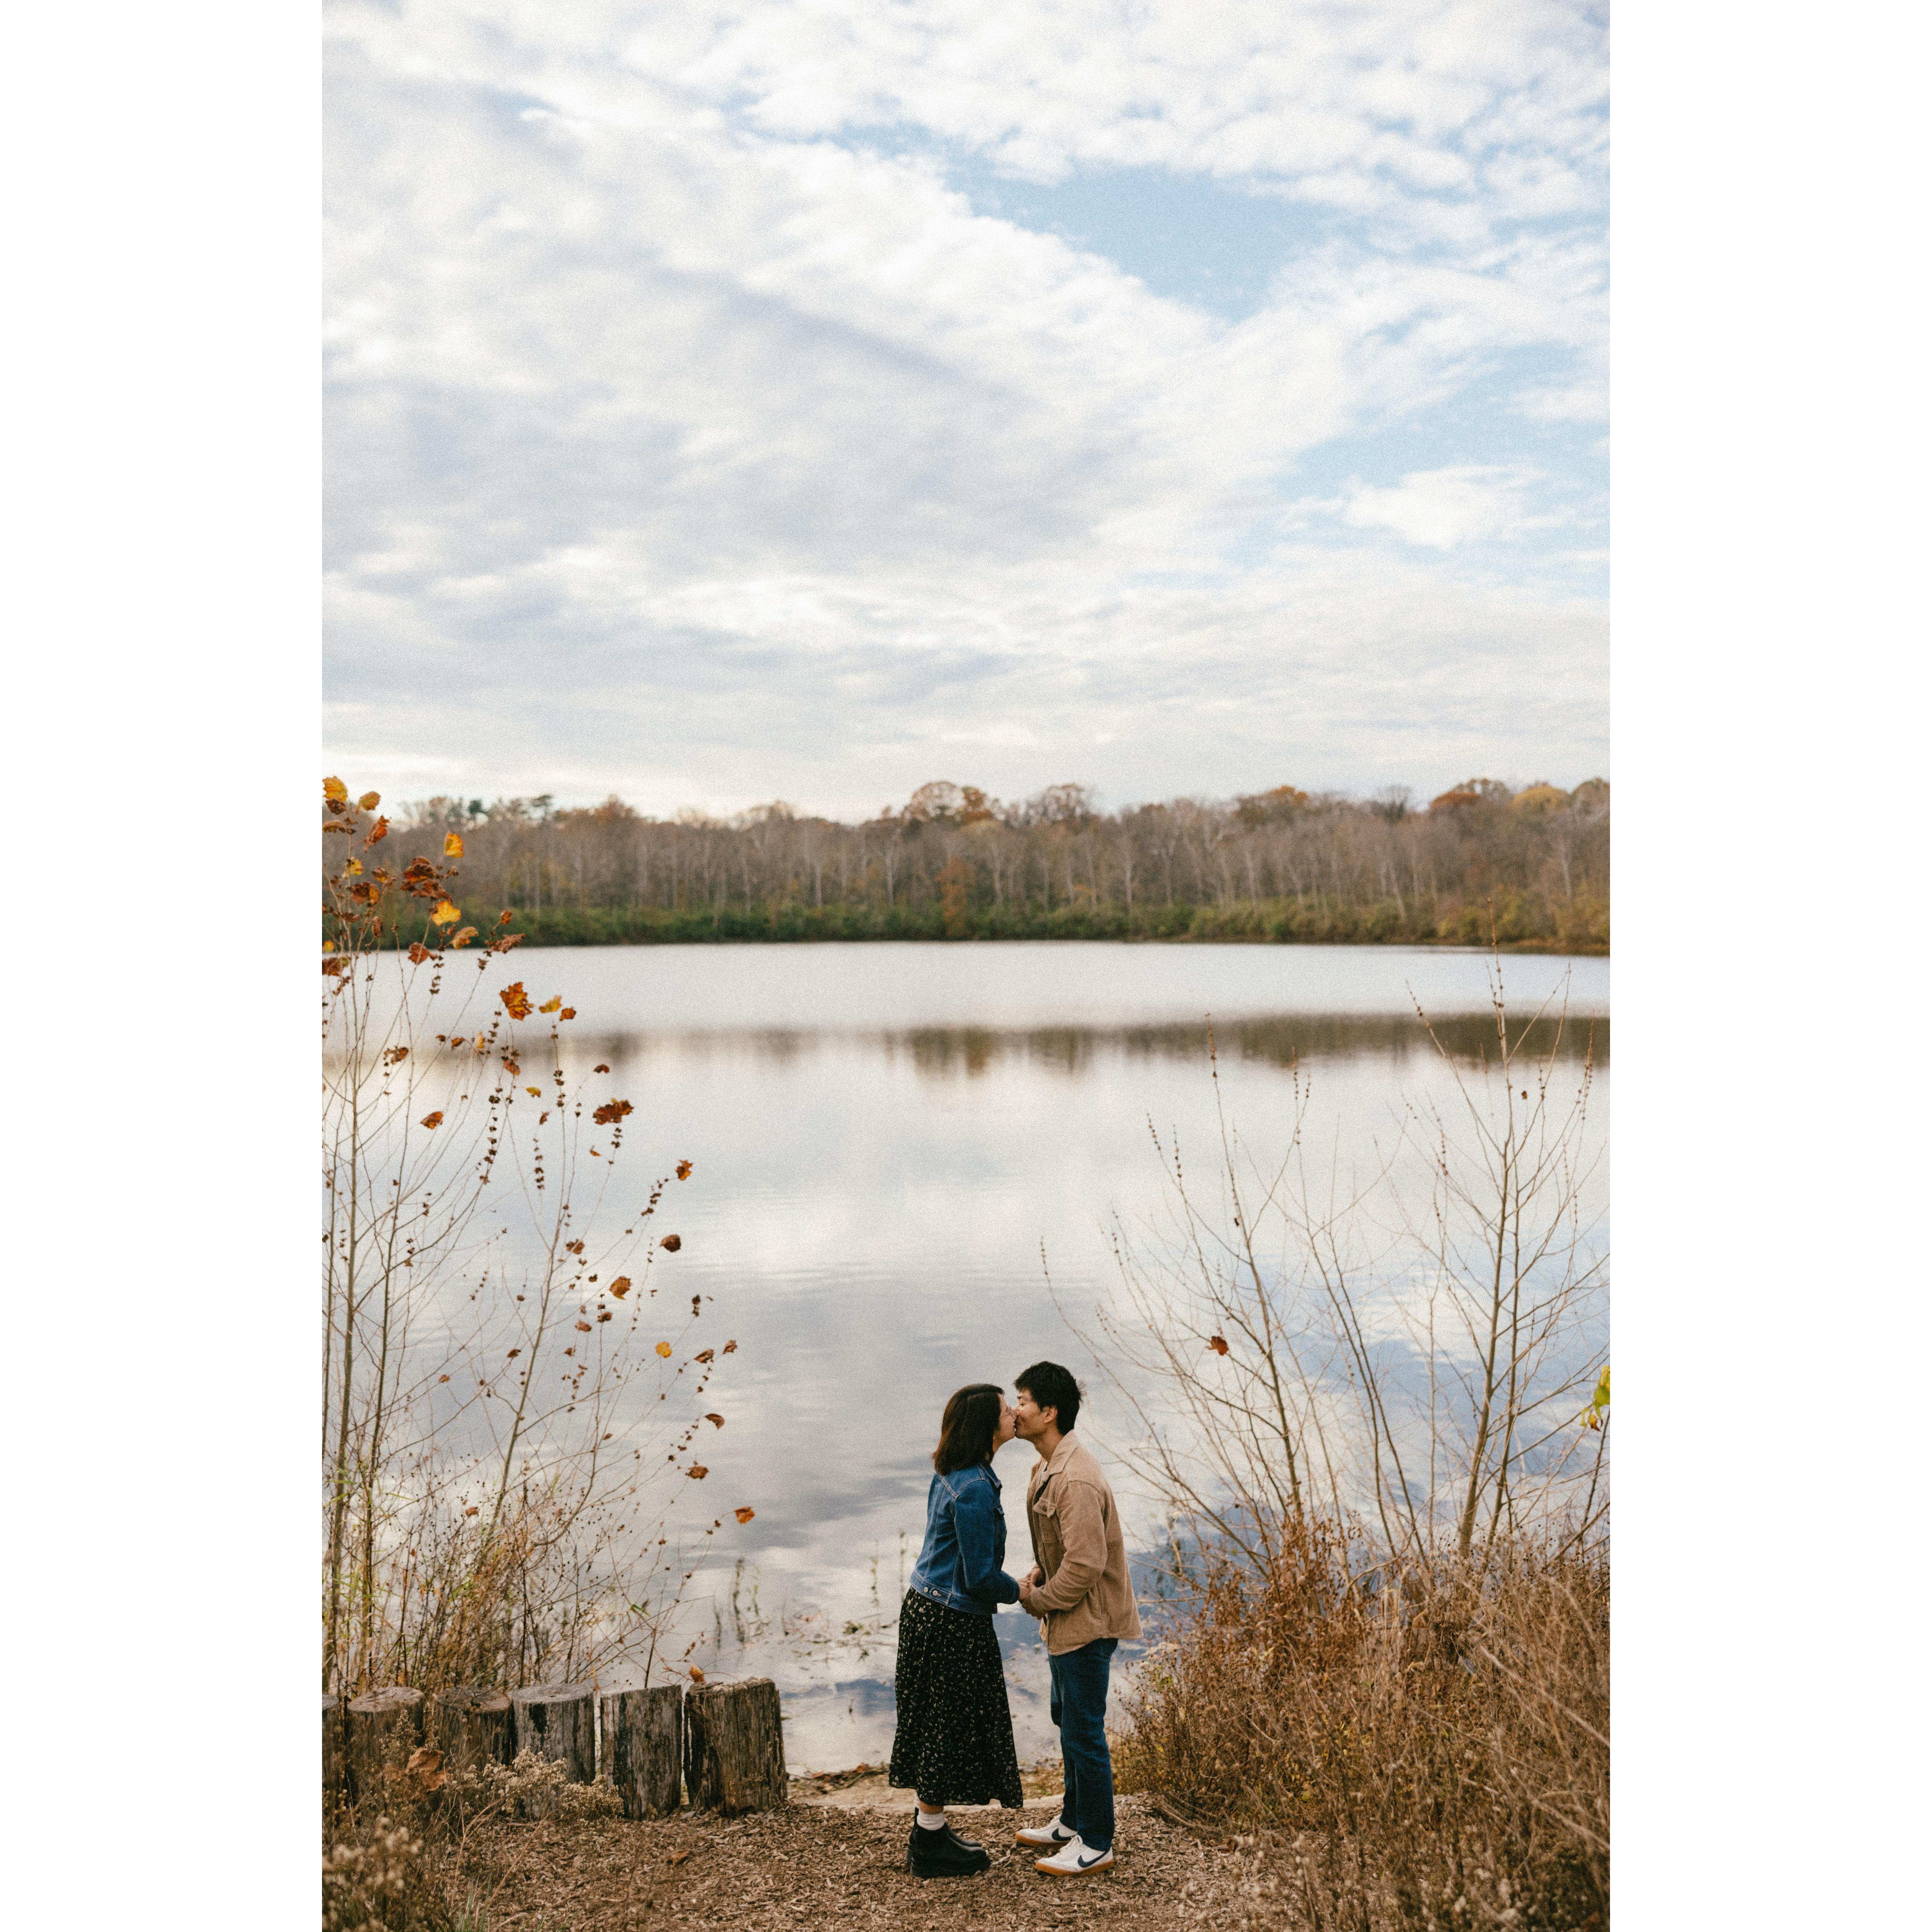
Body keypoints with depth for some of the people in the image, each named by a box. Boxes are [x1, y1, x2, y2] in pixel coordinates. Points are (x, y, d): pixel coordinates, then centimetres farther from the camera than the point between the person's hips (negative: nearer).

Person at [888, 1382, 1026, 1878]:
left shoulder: (950, 1476, 6)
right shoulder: (974, 1489, -24)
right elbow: (980, 1577, -21)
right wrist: (1020, 1591, -4)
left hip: (927, 1608, 9)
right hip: (953, 1625, -9)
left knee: (937, 1725, 17)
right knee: (949, 1727, 3)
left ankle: (930, 1830, 28)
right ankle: (930, 1847, 15)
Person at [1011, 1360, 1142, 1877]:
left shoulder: (1076, 1481, -27)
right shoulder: (1048, 1466, 6)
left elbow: (1085, 1564, -28)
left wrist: (1037, 1599, -16)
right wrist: (1039, 1573, 3)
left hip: (1087, 1622, -10)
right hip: (1066, 1621, 10)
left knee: (1084, 1732, 1)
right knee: (1067, 1720, 22)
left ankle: (1095, 1845, 15)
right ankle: (1074, 1822, 37)